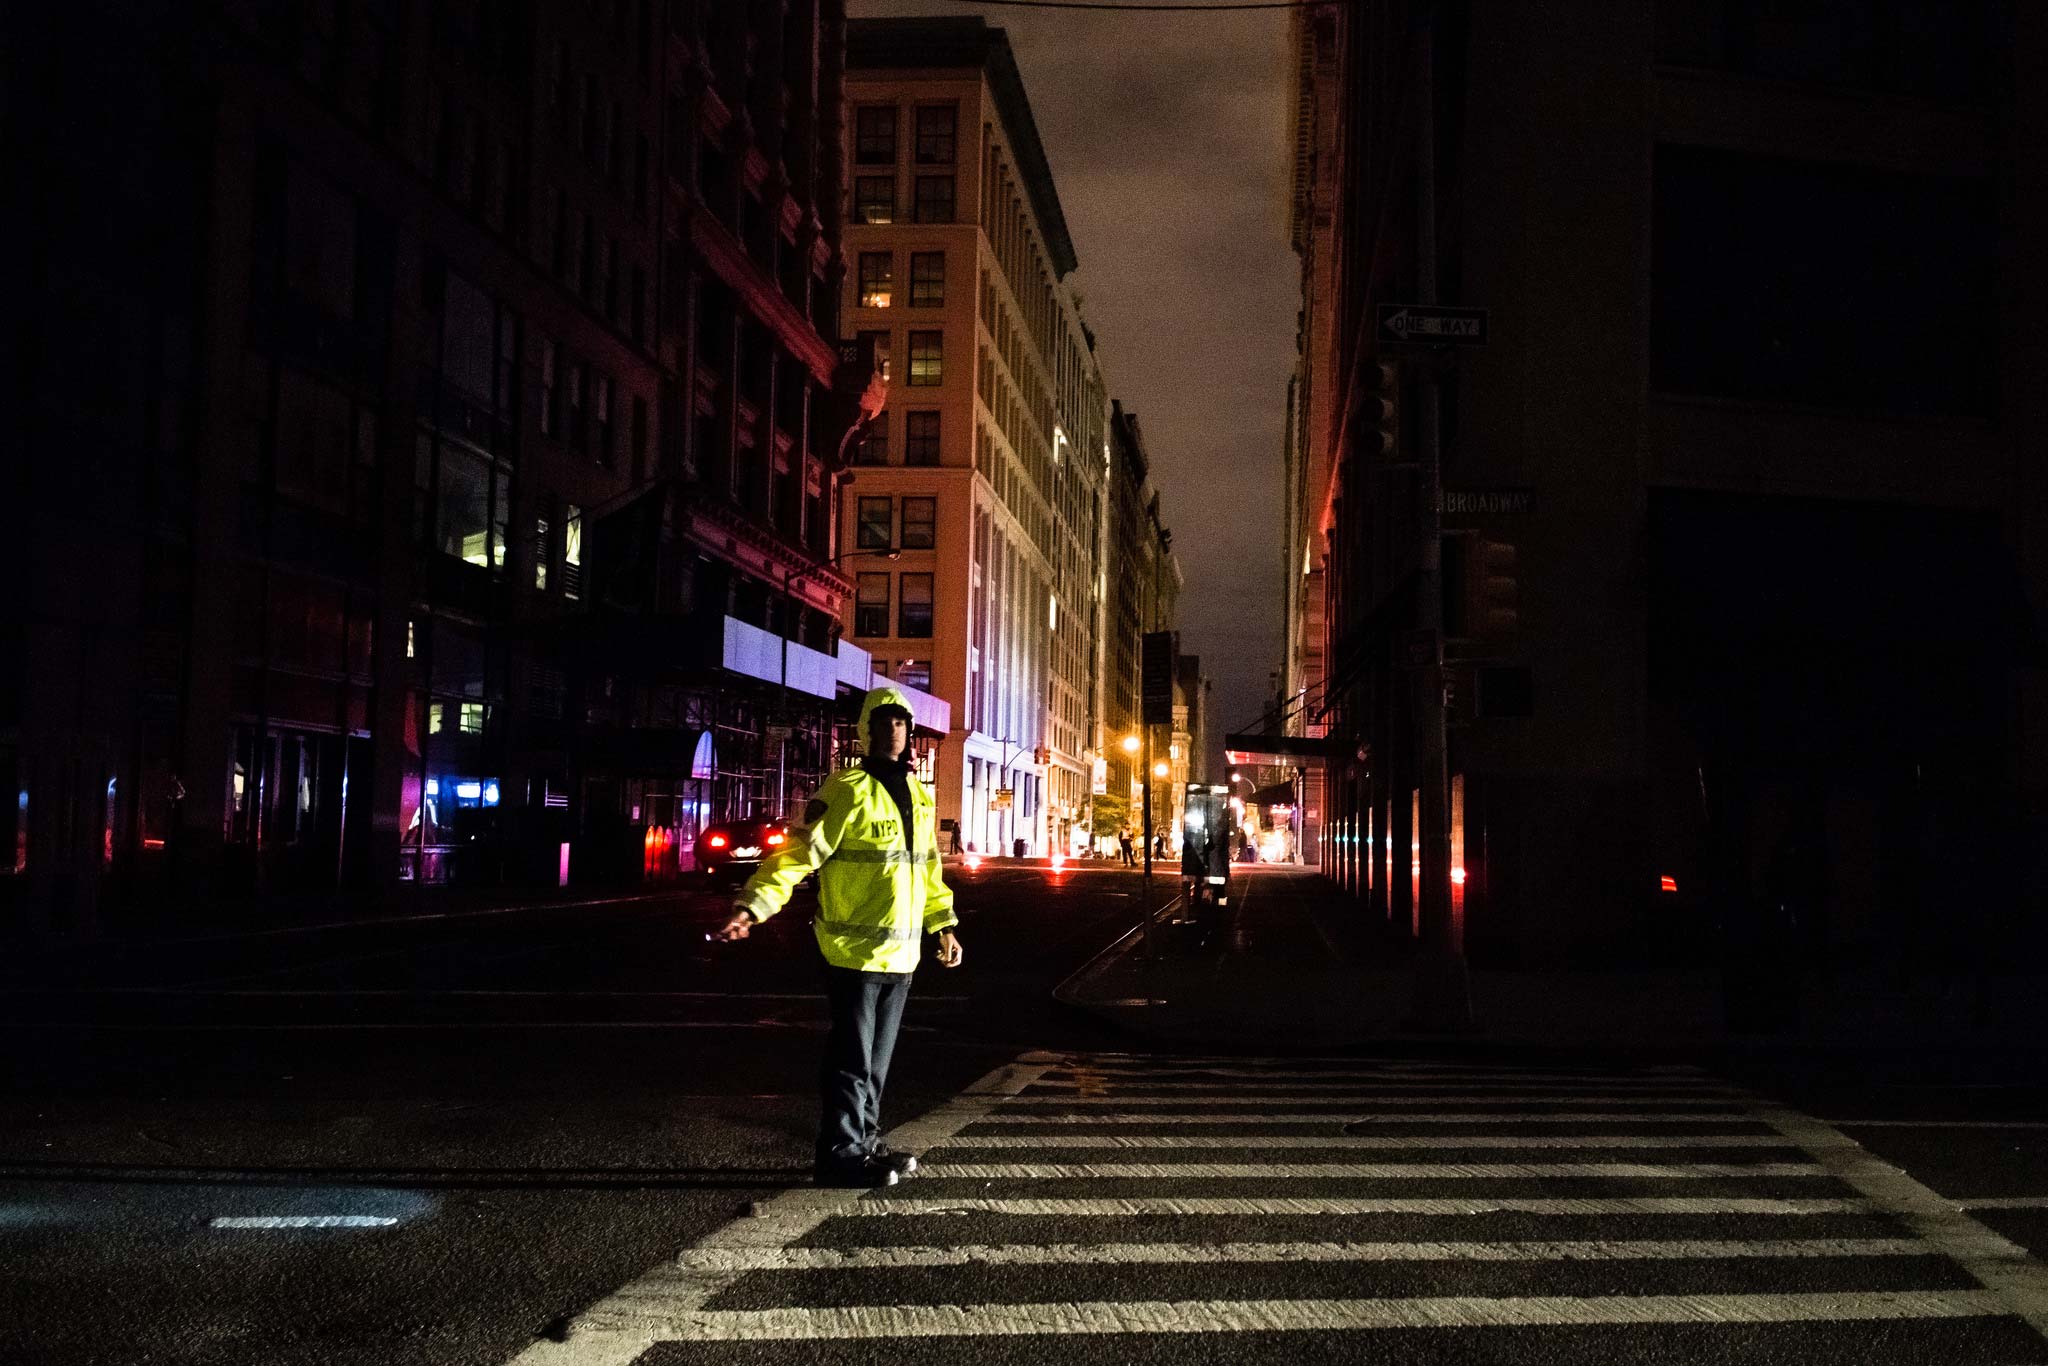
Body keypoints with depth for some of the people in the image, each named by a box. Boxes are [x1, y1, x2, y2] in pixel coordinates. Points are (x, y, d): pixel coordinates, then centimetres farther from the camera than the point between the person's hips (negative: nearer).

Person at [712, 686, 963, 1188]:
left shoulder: (918, 795, 12)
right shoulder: (848, 790, -12)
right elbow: (800, 852, -19)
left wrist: (944, 925, 24)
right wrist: (753, 904, -30)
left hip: (900, 952, 7)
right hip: (854, 951, -7)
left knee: (877, 1059, 17)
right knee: (852, 1060, -2)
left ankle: (865, 1142, 29)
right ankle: (840, 1155, 7)